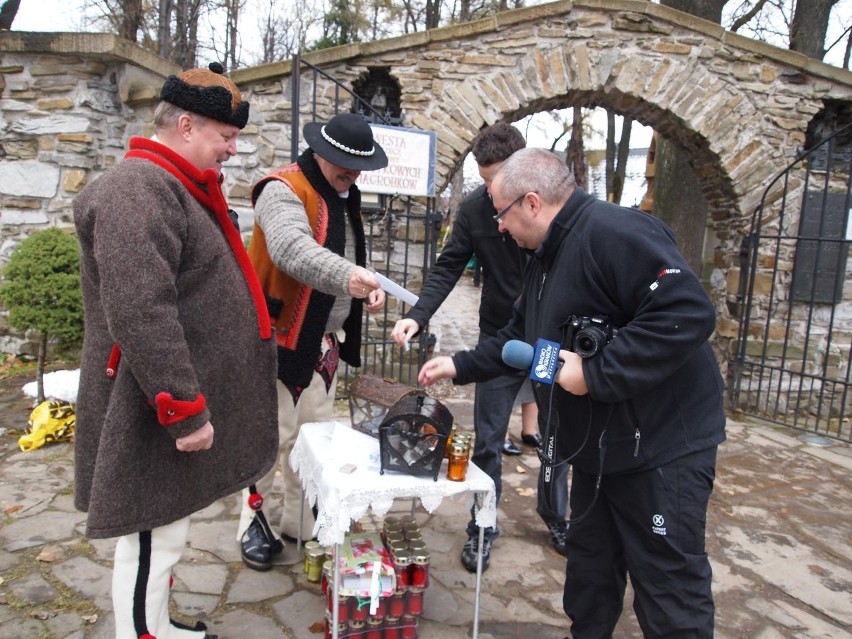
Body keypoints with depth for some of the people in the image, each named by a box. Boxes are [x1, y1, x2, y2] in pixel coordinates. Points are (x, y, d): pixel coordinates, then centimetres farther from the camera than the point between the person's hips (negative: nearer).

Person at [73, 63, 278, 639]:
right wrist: (184, 411, -25)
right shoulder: (139, 190, -19)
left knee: (166, 535, 22)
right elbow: (140, 315, -28)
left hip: (183, 406, 11)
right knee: (153, 540, 3)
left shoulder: (179, 188, 16)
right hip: (157, 417, -10)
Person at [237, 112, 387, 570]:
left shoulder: (346, 196, 14)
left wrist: (366, 286, 8)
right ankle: (253, 525, 21)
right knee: (274, 435, 0)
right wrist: (345, 275, -49)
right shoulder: (284, 190, -14)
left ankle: (301, 524, 31)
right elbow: (291, 249, -35)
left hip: (327, 340, 8)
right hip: (282, 338, -8)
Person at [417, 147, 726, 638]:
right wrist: (460, 366, 17)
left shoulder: (613, 232, -22)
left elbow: (689, 314, -31)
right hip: (597, 447, 10)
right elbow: (520, 338, 21)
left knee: (670, 592, 5)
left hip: (662, 446, -9)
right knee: (590, 568, 22)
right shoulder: (548, 257, 11)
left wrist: (595, 372, -28)